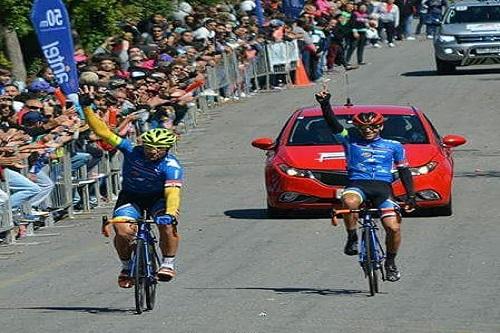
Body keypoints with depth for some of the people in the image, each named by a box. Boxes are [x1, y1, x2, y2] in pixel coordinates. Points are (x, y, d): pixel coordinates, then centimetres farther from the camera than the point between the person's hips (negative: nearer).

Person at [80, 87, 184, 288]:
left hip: (158, 198, -1)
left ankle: (168, 263, -7)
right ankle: (126, 266, 3)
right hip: (131, 197, 1)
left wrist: (171, 212, -60)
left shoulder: (171, 166, -26)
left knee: (168, 226, -29)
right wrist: (87, 108, -32)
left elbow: (172, 191, -40)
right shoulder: (132, 151, -21)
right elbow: (103, 132, -23)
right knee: (123, 232, -23)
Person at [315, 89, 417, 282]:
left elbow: (404, 171, 17)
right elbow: (333, 124, 1)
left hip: (382, 187, 1)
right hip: (357, 185, -1)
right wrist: (325, 105, -16)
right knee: (349, 202, -39)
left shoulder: (393, 147, 16)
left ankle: (390, 262, 12)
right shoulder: (350, 141, 13)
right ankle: (352, 238, -15)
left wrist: (410, 196, 5)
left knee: (393, 227, -15)